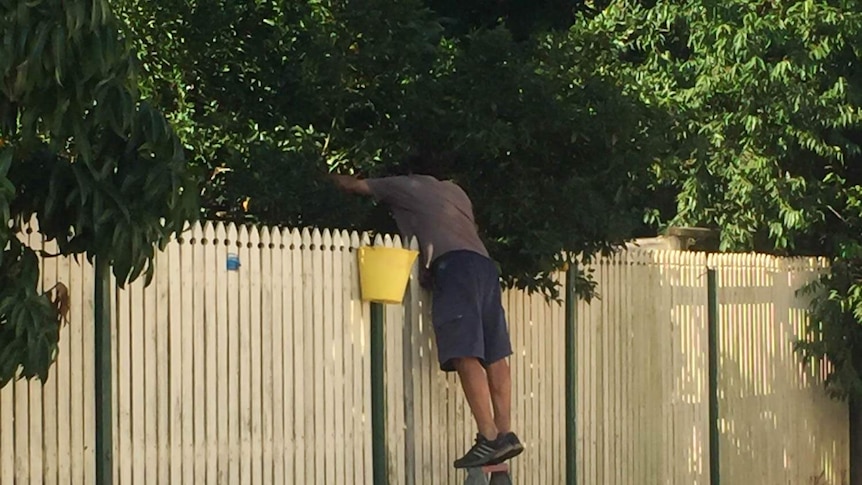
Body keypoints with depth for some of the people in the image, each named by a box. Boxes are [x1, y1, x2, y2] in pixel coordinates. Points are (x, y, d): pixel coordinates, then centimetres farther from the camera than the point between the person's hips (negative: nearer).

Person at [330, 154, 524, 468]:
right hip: (483, 264, 7)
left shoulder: (407, 187, 17)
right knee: (494, 355, 3)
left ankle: (489, 437, -26)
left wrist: (334, 178, 46)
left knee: (465, 355, -16)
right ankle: (505, 433, -3)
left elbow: (352, 184, 25)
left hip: (452, 265, -7)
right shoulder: (454, 191, 32)